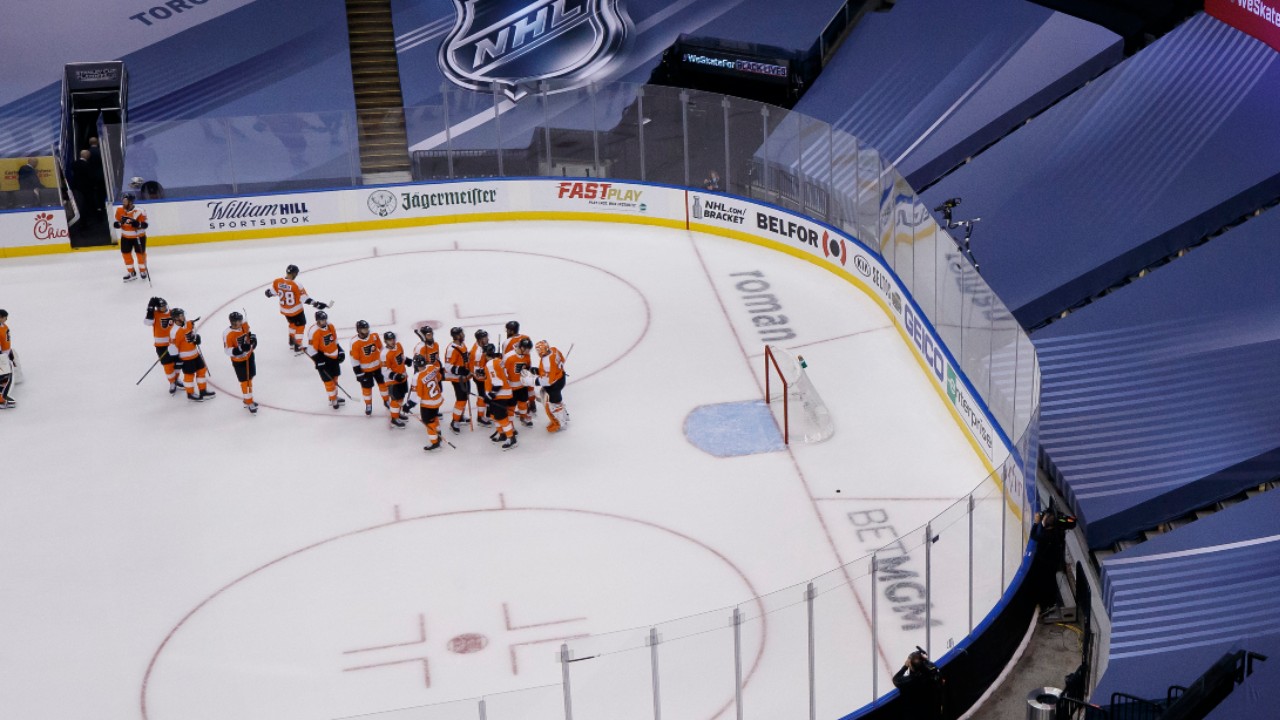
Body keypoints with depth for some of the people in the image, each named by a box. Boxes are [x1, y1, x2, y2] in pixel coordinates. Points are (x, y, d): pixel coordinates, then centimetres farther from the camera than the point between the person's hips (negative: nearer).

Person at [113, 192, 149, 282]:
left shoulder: (139, 211, -23)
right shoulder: (119, 210, -8)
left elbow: (145, 224, -20)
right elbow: (117, 220, 5)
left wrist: (137, 224, -39)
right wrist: (117, 224, -19)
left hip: (138, 236, -4)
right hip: (126, 237, 4)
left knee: (140, 253, 5)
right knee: (126, 254, 8)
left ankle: (143, 271, 28)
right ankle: (132, 273, 22)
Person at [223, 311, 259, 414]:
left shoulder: (244, 325, -12)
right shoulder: (228, 334, -28)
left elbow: (250, 333, 10)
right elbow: (227, 350, -25)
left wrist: (253, 337, -13)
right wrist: (240, 349, -37)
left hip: (249, 356, 6)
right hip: (238, 361, -6)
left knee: (250, 379, 19)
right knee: (245, 381, 0)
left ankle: (248, 400, 37)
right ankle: (249, 403, 13)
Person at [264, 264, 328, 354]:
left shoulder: (277, 282, -14)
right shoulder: (296, 285, -28)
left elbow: (270, 292, -2)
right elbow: (305, 299, -27)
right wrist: (317, 304, -22)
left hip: (284, 310, 6)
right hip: (296, 310, -6)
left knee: (292, 323, 31)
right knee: (300, 325, 14)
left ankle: (291, 343, 43)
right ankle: (297, 348, 14)